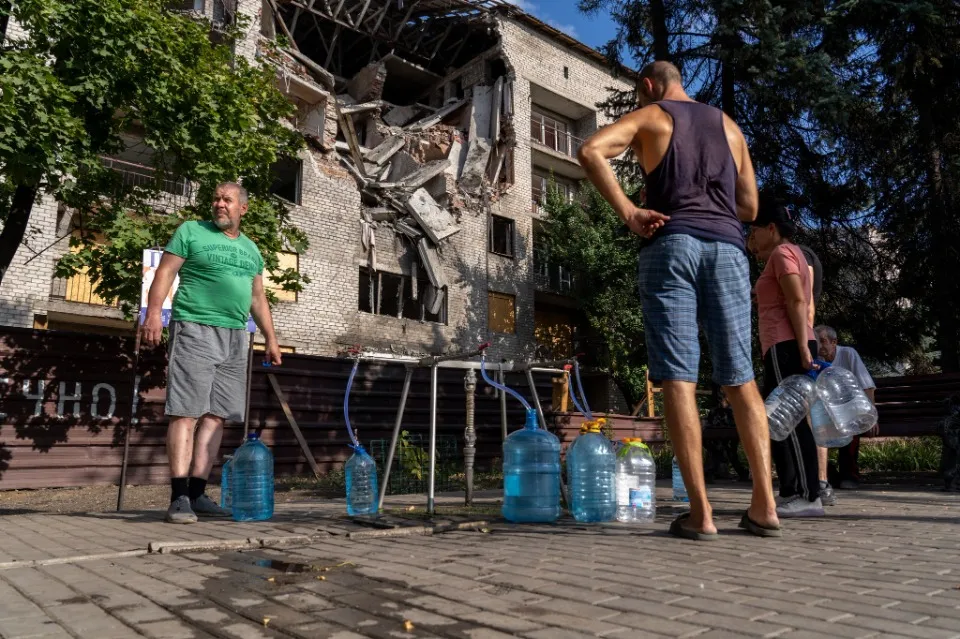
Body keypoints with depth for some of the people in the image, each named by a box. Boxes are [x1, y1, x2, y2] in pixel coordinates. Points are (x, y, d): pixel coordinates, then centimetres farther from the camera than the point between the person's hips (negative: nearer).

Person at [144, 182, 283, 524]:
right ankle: (179, 496, -8)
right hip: (195, 329, -5)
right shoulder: (191, 231, 7)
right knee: (186, 412, -8)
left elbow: (258, 298, 23)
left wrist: (270, 338, 17)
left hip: (235, 337, 5)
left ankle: (197, 493, 5)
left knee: (215, 415, 2)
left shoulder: (250, 249, 21)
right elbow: (165, 272, -1)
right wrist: (154, 312, -16)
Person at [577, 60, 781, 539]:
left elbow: (590, 151, -7)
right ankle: (764, 504, 1)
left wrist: (628, 213, -7)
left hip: (671, 245, -4)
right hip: (726, 248, 4)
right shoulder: (728, 125, 24)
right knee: (739, 377, 5)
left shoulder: (648, 117, 13)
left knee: (678, 377, -7)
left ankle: (700, 513, -10)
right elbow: (749, 207, 22)